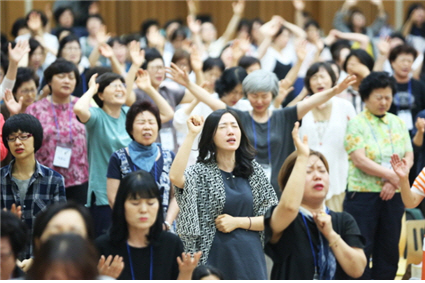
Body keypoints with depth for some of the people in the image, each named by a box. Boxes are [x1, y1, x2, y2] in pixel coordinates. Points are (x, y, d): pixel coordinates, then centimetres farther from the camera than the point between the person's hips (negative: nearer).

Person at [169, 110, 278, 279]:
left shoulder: (253, 170, 8)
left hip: (249, 255, 3)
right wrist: (192, 134, -23)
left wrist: (238, 222, -8)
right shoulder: (202, 171, -1)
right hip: (216, 257, -3)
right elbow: (175, 177, -24)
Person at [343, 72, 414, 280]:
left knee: (389, 252, 7)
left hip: (393, 196, 5)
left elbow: (409, 157, 4)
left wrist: (394, 182, -12)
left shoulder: (398, 124, 12)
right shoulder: (356, 123, -3)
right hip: (362, 194, -5)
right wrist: (392, 175, -17)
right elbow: (359, 160, -13)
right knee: (361, 253, -4)